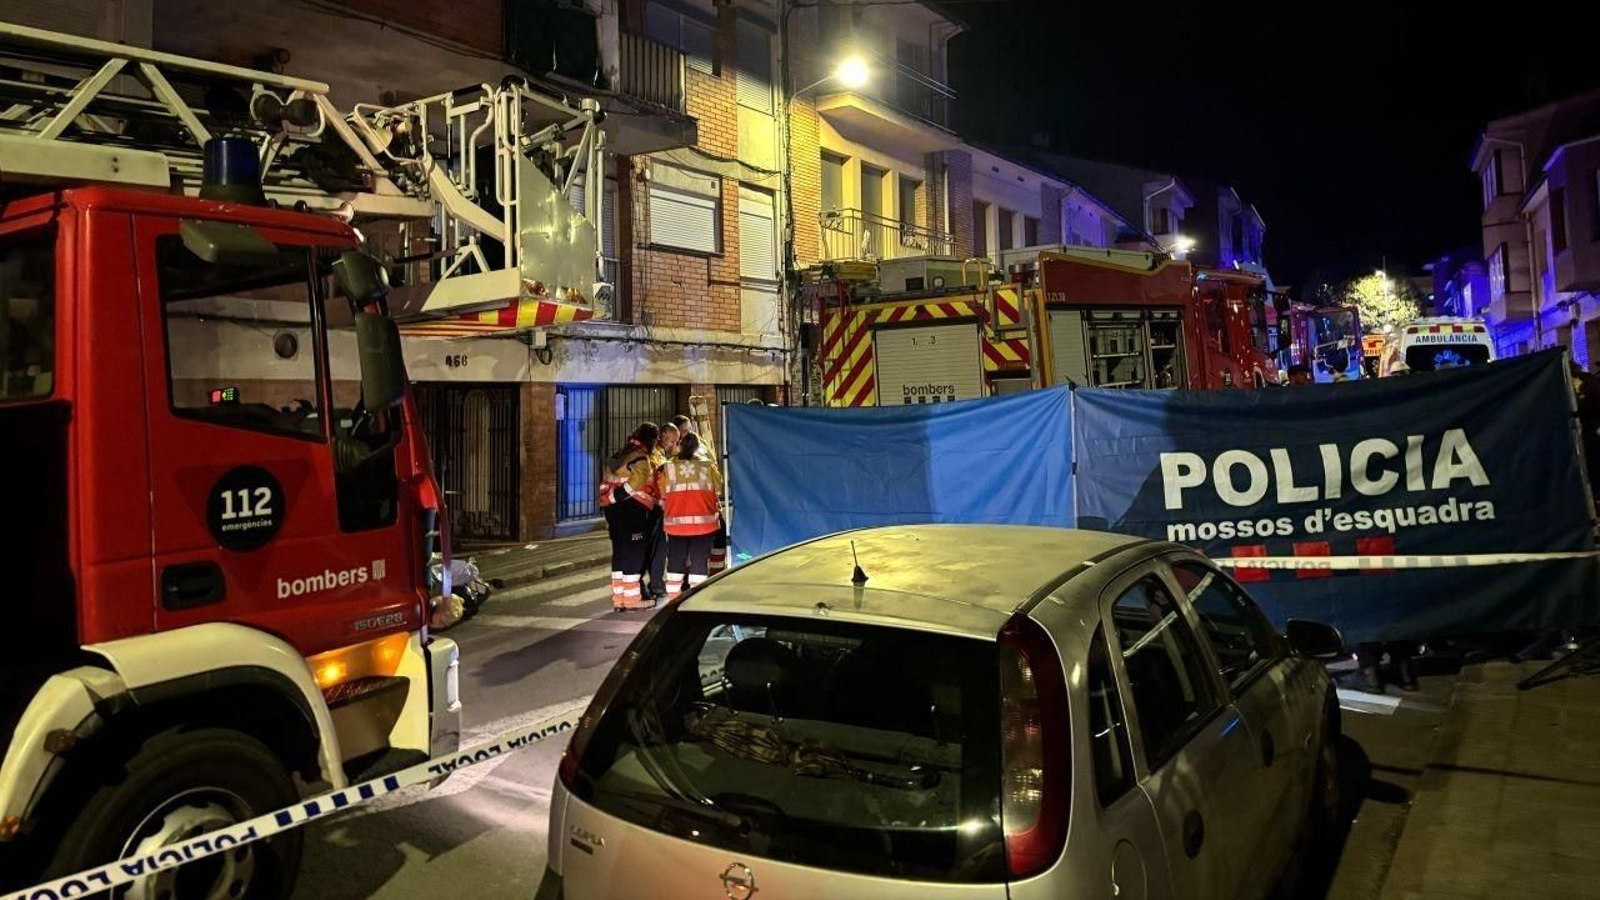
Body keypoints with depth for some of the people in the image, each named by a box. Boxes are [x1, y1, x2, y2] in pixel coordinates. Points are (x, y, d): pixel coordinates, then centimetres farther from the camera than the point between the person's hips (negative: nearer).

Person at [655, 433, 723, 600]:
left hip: (676, 523, 1)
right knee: (700, 561, 5)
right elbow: (719, 489, 6)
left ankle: (673, 599, 14)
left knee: (675, 561, 11)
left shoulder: (667, 468, -3)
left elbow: (661, 494, 3)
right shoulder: (708, 466, -4)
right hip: (703, 522, -1)